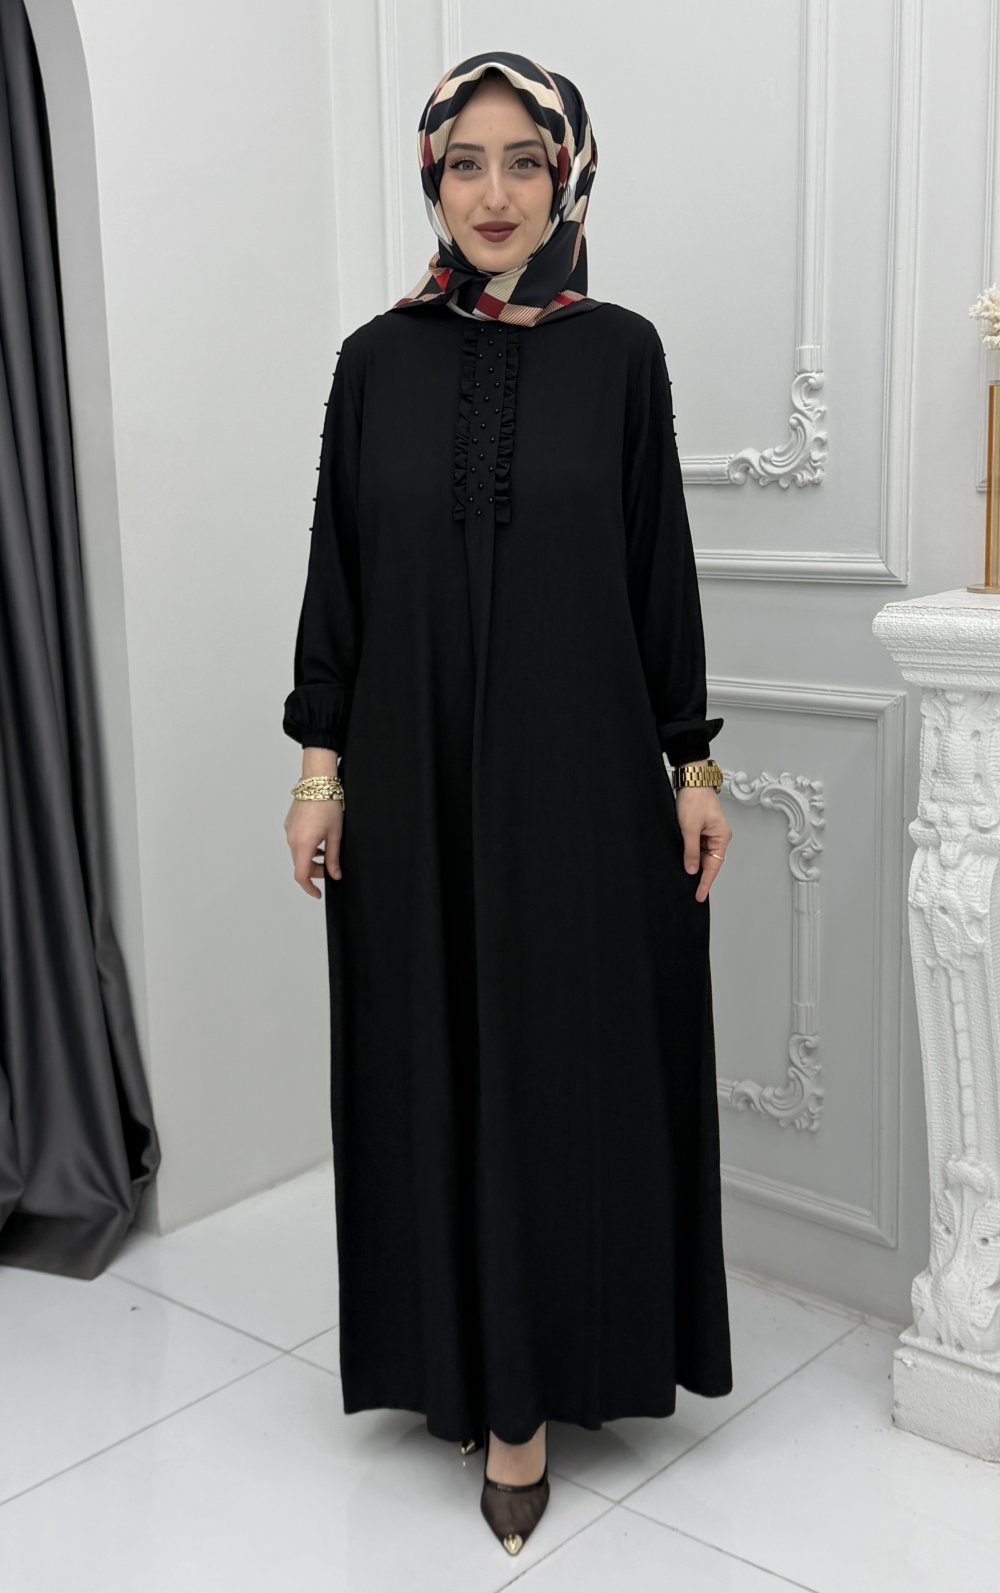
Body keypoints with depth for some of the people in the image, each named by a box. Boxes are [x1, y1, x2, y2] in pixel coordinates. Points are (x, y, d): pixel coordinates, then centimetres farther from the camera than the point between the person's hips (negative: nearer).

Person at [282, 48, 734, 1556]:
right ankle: (488, 1369, 24)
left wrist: (693, 762, 1)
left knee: (572, 1054, 5)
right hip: (418, 773, 1)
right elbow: (339, 570, 4)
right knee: (442, 1061, 7)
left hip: (583, 767, 0)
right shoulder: (379, 358, 4)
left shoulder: (621, 351, 2)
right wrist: (320, 763, 0)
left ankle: (529, 1381, 23)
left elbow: (662, 567, 3)